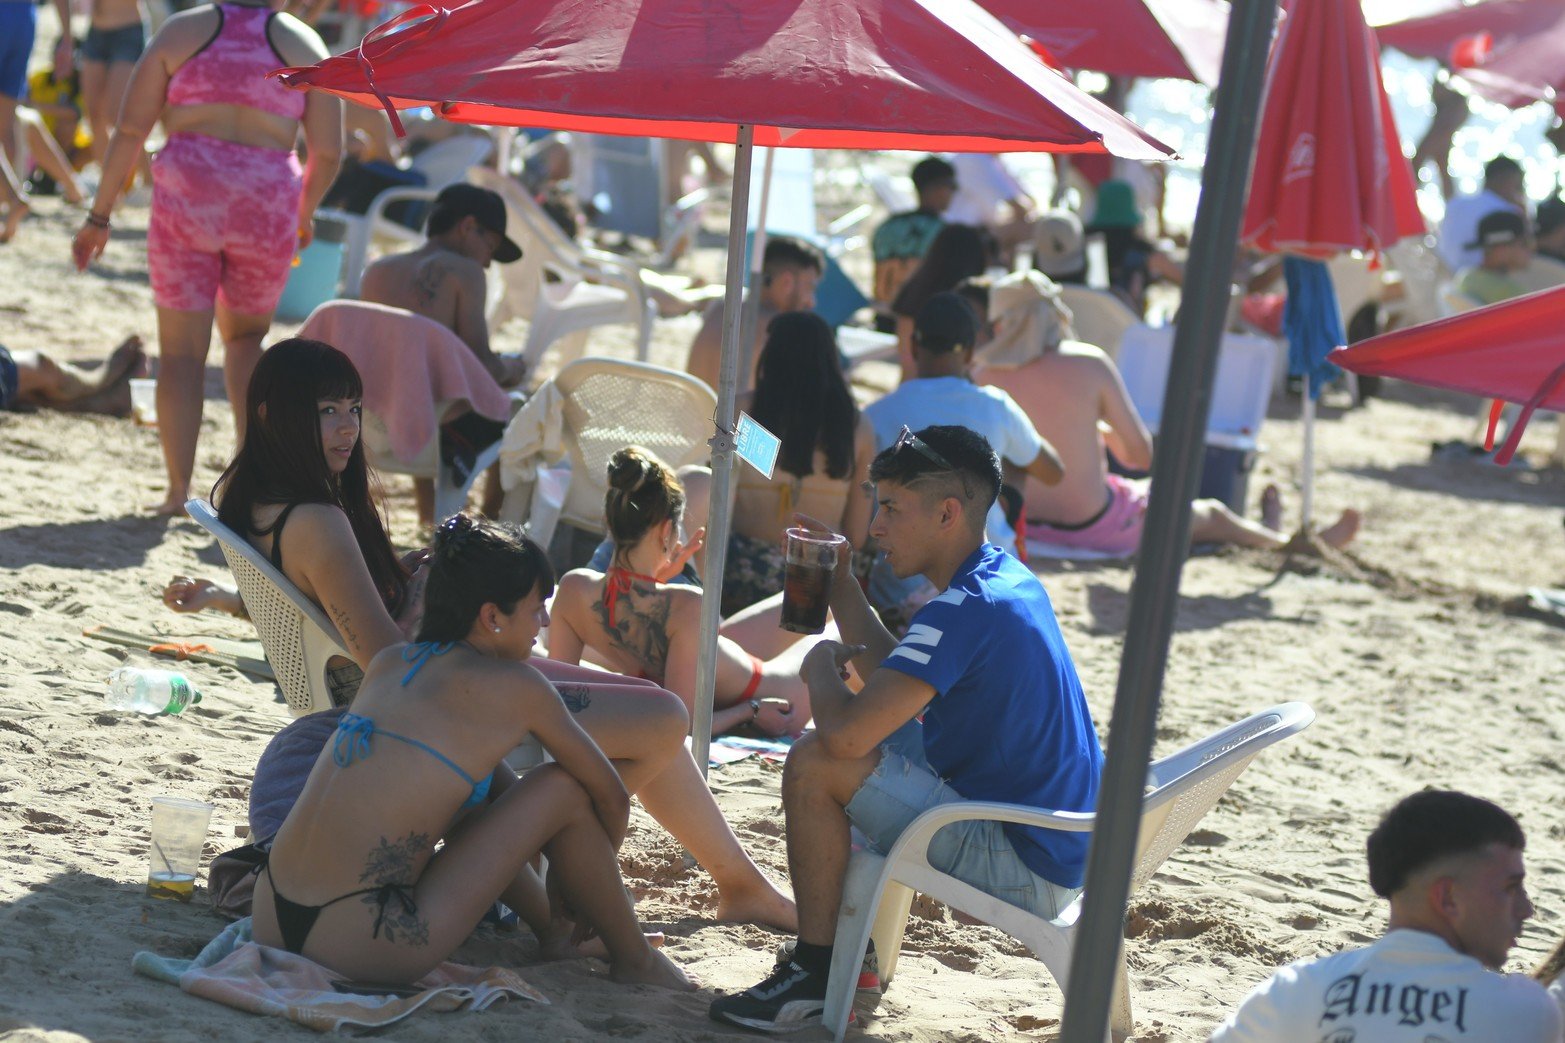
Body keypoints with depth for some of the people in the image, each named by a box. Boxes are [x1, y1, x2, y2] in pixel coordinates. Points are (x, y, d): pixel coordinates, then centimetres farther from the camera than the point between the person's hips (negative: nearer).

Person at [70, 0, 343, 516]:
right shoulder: (305, 43, 7)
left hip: (186, 199, -1)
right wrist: (305, 213, 22)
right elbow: (328, 152, 4)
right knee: (246, 336, 23)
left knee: (182, 352, 7)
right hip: (268, 204, 1)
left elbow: (130, 131, 1)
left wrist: (99, 216, 7)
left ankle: (178, 489, 0)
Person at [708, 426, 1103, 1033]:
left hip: (1028, 869, -10)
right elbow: (892, 676, 21)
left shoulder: (967, 610, -23)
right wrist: (837, 581, 13)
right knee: (882, 731, 27)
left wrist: (820, 666, -8)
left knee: (815, 765, -15)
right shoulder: (1008, 575, 8)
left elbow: (845, 732, -29)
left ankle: (816, 971, -3)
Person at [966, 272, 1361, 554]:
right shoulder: (1091, 364, -14)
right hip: (1095, 528, -5)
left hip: (1022, 523, 5)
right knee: (1211, 515, 23)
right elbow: (1141, 455, -8)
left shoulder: (984, 377, -9)